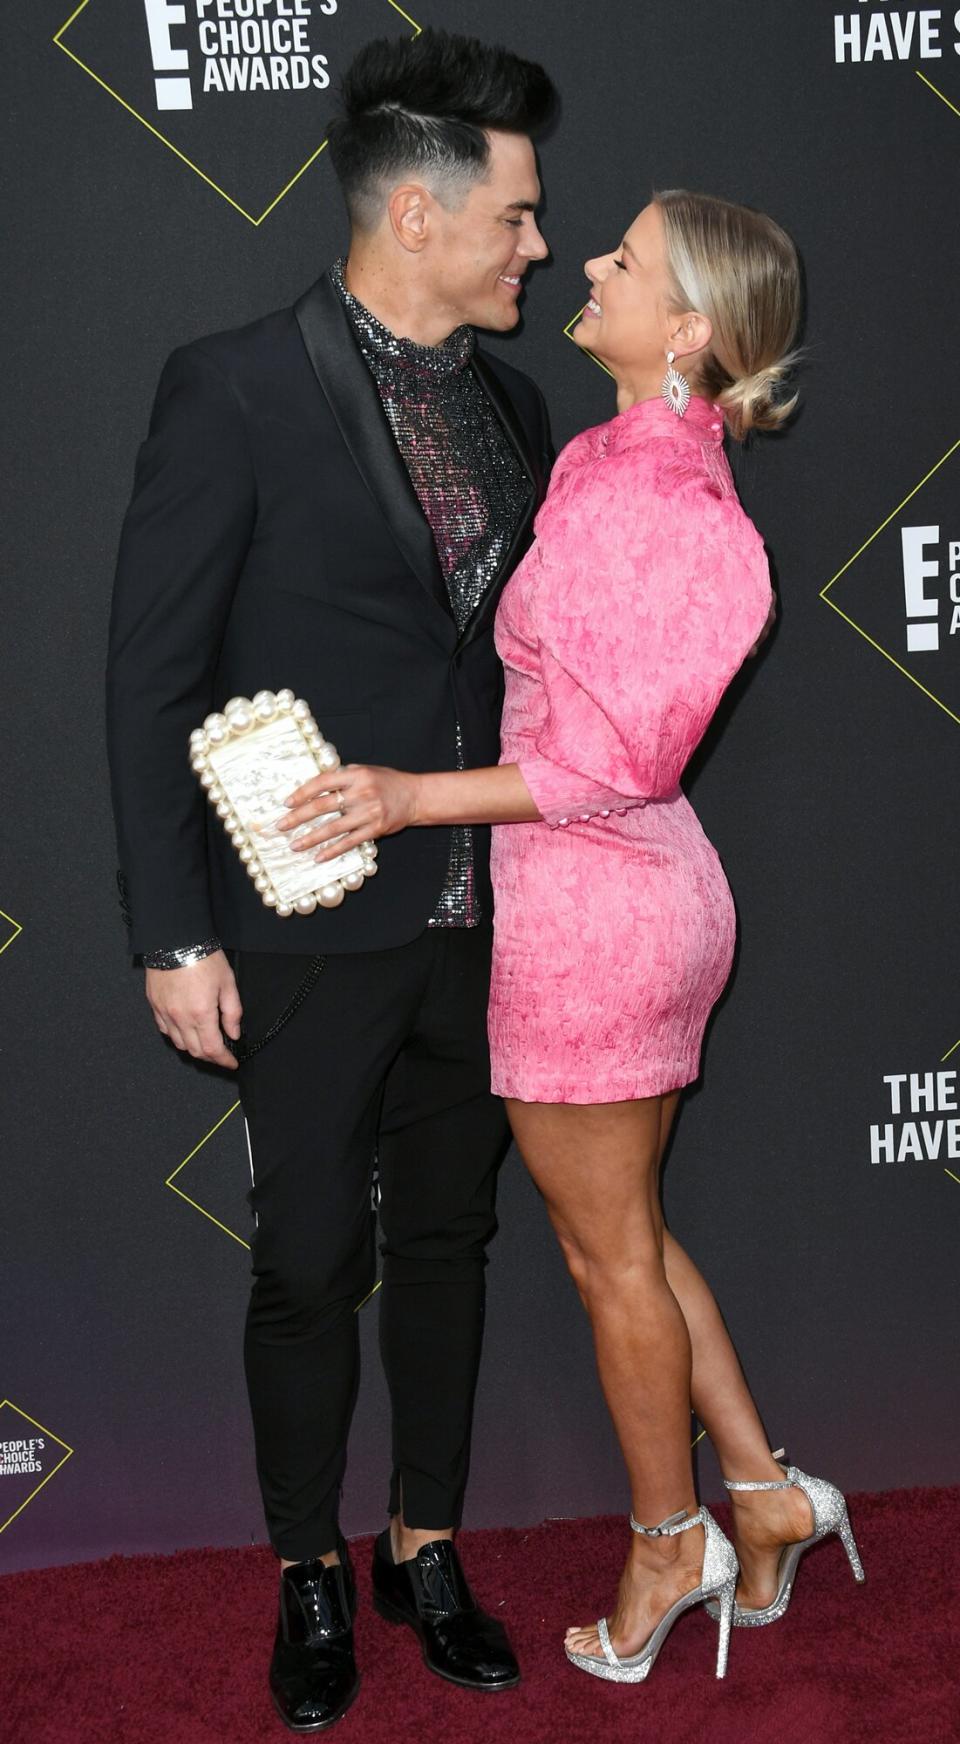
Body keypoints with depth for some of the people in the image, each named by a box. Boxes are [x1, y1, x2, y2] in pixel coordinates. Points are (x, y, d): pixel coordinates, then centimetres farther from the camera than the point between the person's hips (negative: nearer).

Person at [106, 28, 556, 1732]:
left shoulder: (511, 406, 8)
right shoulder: (233, 388, -10)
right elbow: (153, 676, -10)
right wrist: (175, 932, -12)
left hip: (481, 923, 5)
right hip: (314, 930, -5)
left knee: (446, 1243, 16)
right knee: (312, 1267, 8)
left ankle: (425, 1549, 34)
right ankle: (308, 1576, 29)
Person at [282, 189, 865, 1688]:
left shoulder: (630, 494, -21)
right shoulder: (667, 470, 9)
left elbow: (621, 756, -22)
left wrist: (412, 797, -20)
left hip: (590, 906, -9)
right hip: (653, 892, 9)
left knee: (610, 1252, 10)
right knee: (627, 1233, 21)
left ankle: (670, 1541, 29)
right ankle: (764, 1492, 32)